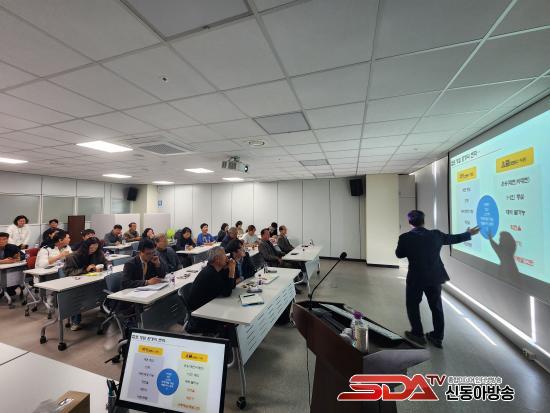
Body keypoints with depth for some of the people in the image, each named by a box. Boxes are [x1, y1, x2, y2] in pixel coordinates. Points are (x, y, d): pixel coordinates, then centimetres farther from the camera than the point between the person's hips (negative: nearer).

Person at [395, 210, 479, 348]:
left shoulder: (405, 238, -17)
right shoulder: (436, 235, -5)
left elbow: (399, 254, -4)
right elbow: (454, 238, 12)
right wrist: (469, 234, 30)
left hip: (416, 278, -4)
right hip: (435, 277, 4)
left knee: (412, 305, 16)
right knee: (436, 306, 19)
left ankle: (418, 334, 25)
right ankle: (438, 337, 32)